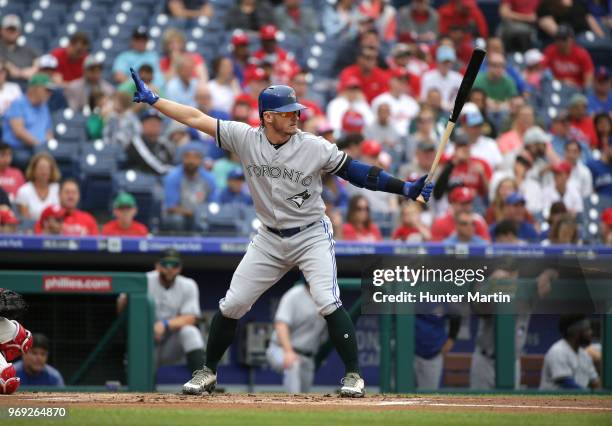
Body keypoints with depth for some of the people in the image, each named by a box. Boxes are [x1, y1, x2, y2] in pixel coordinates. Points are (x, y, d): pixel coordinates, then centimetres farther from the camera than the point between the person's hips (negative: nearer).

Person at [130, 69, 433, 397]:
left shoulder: (314, 147, -15)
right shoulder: (245, 138, -10)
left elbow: (356, 172, -11)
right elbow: (196, 118, -6)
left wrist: (405, 188, -18)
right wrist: (151, 100, -8)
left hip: (312, 236, -3)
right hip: (270, 239, 3)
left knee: (328, 303, -19)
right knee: (231, 305, 4)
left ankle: (353, 375, -8)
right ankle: (208, 372, 21)